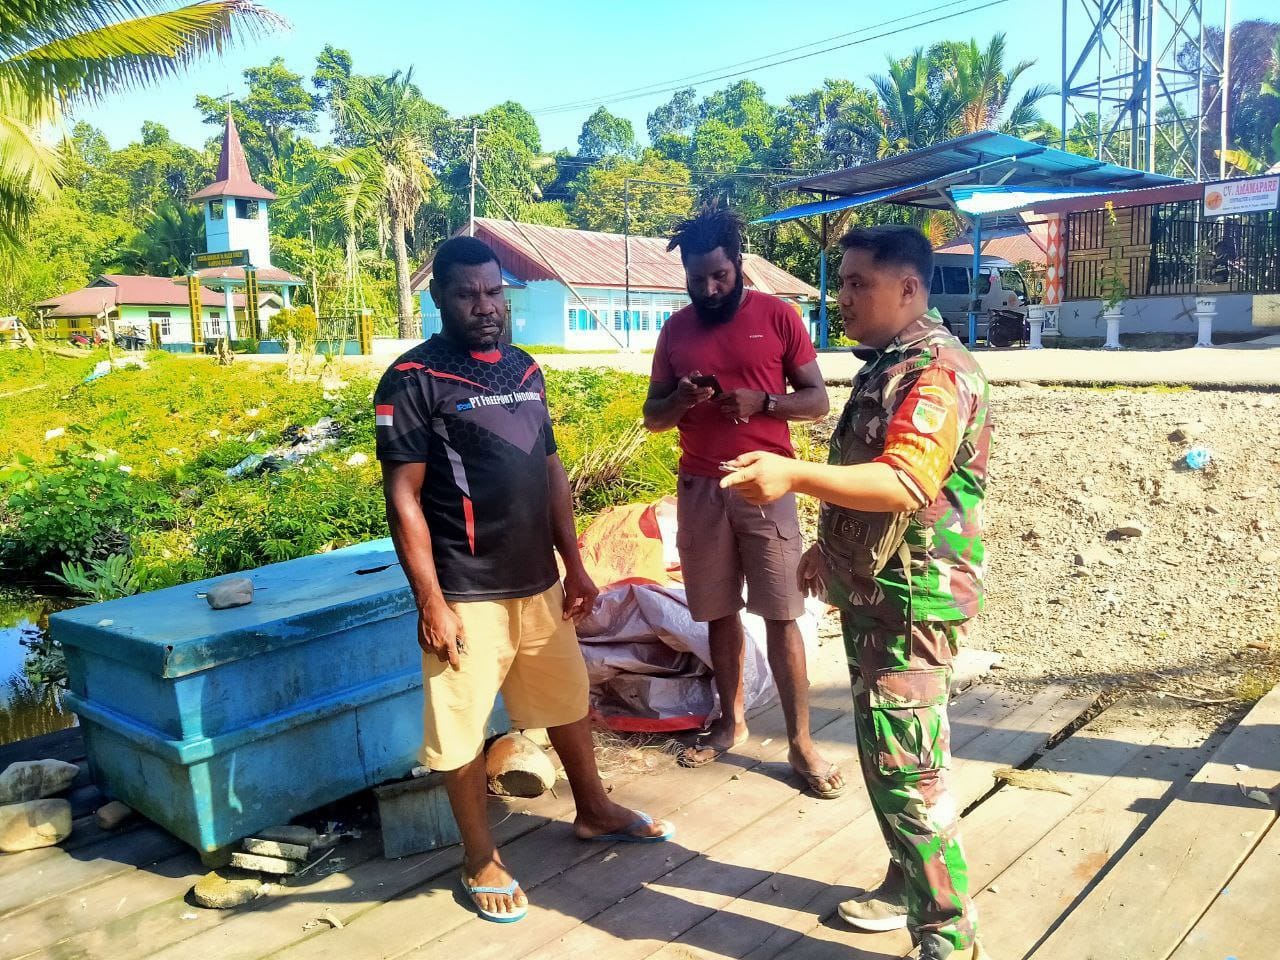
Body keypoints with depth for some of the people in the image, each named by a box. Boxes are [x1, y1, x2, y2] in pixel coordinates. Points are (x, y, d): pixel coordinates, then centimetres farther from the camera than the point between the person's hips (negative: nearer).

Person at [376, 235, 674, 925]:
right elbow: (403, 498, -13)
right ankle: (480, 860, 27)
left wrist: (574, 566, 11)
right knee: (462, 731, 7)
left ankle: (594, 811, 42)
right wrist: (430, 602, -16)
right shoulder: (413, 380, -10)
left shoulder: (525, 370, 9)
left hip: (539, 584, 6)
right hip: (468, 596, -6)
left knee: (568, 702, 20)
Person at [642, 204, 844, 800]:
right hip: (699, 487, 3)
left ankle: (801, 744, 7)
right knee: (718, 612, 11)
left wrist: (762, 402, -18)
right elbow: (652, 417, 11)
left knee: (781, 615, -2)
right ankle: (731, 721, 27)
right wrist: (680, 400, -11)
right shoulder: (675, 329, 8)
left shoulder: (777, 316, -1)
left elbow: (818, 400, 0)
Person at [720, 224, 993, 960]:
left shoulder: (938, 372, -19)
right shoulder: (885, 364, 13)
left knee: (906, 767, -4)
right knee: (885, 755, 19)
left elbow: (905, 482, -34)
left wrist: (794, 475, -44)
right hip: (869, 593, 10)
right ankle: (909, 886, 36)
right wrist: (830, 545, 25)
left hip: (913, 600, -10)